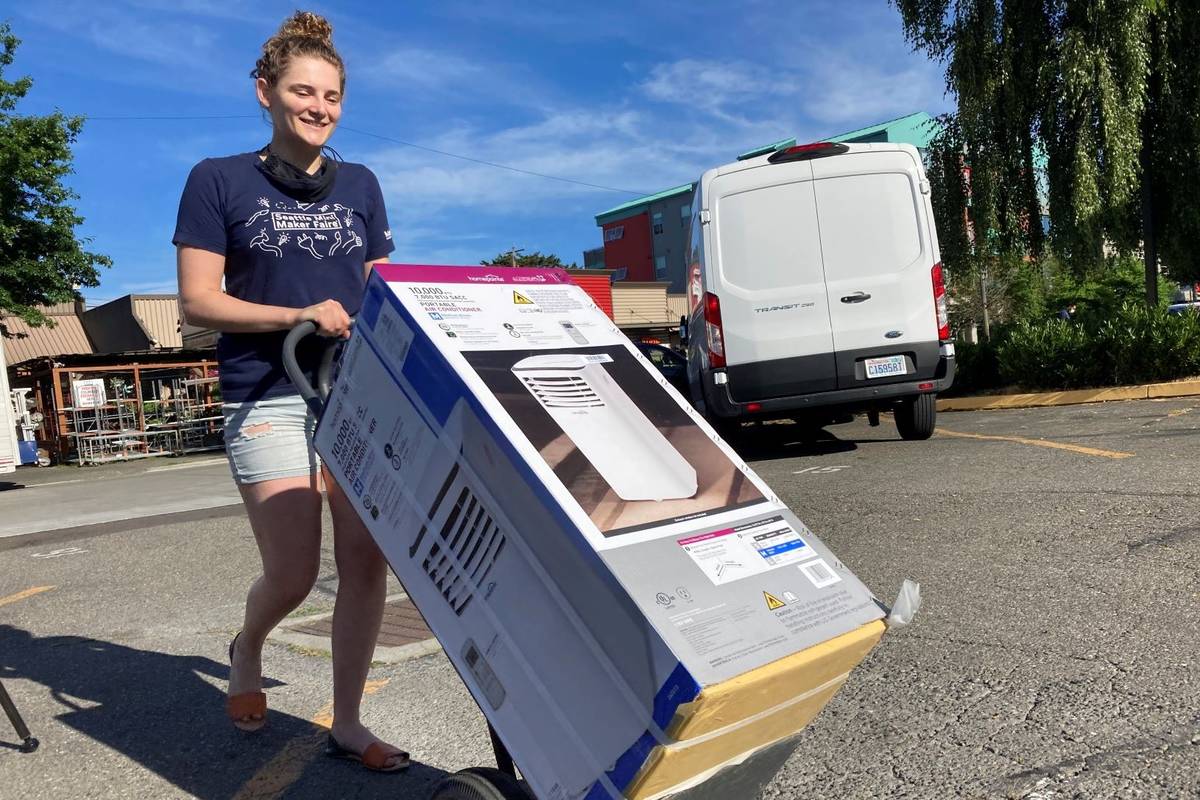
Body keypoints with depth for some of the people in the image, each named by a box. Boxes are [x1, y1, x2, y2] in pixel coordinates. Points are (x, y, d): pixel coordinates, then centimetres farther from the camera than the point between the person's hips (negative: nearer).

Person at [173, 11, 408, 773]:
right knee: (294, 573, -3)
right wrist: (298, 315, -16)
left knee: (367, 561, -2)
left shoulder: (360, 185, 13)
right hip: (267, 399, -3)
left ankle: (347, 724, 15)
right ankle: (246, 650, 33)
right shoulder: (219, 180, 3)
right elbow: (198, 299, -3)